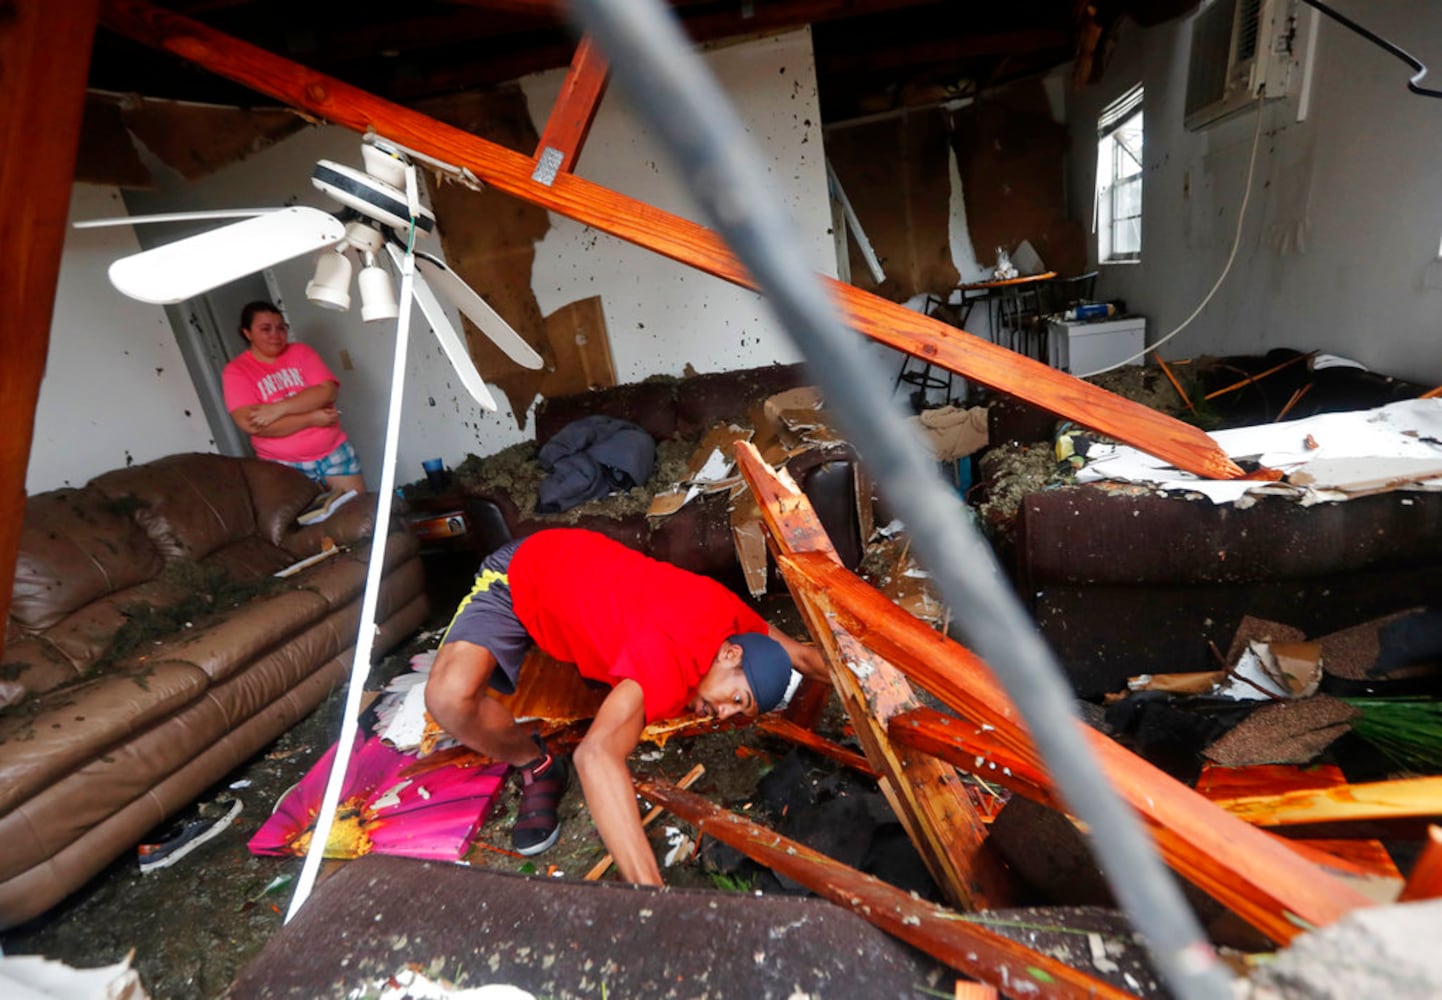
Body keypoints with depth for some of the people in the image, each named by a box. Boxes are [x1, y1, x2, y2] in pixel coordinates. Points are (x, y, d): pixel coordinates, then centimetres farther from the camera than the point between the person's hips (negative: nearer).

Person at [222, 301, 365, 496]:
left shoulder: (300, 352, 4)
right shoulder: (235, 371, -3)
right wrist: (312, 418, -18)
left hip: (333, 452, 2)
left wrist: (279, 408, -20)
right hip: (284, 465, -2)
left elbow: (327, 391, -10)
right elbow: (252, 424, -15)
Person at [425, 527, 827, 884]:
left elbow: (796, 652, 4)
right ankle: (536, 766, -4)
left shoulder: (731, 614, -14)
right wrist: (651, 889, -56)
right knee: (451, 696, -30)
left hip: (575, 558, 7)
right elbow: (596, 757, -52)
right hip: (517, 576, -7)